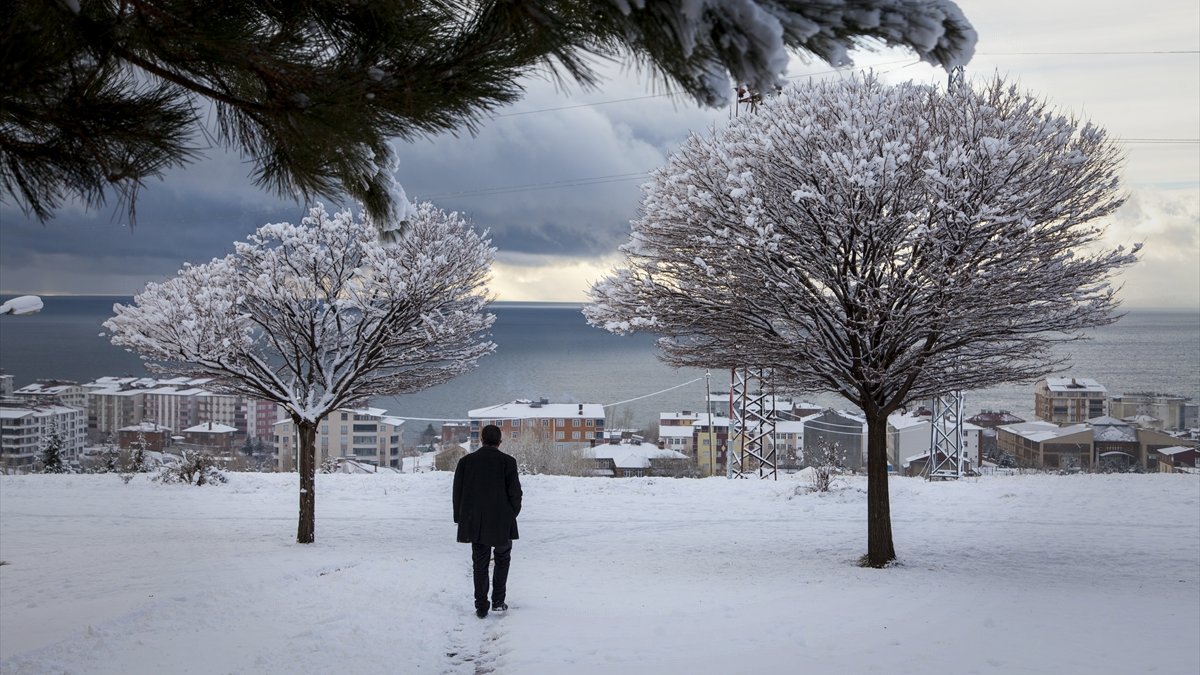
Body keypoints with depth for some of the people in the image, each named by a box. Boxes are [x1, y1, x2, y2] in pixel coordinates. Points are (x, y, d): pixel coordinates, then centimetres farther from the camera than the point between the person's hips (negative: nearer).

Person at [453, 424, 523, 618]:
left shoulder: (466, 461, 0)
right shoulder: (507, 462, -7)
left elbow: (457, 492, 2)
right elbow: (515, 492, -7)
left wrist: (460, 519, 10)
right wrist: (512, 514, 9)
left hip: (475, 523, 2)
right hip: (502, 522, -2)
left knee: (480, 564, 10)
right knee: (503, 558, 18)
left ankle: (481, 607, 9)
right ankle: (498, 601, 12)